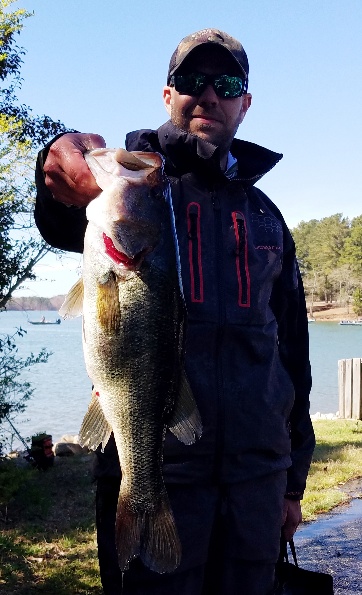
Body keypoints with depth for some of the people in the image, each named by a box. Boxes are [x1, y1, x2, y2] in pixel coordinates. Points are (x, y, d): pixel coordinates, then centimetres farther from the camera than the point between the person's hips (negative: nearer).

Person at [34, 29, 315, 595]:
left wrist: (293, 480, 13)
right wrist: (64, 173, -47)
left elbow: (291, 350, 15)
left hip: (257, 469, 4)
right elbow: (66, 226, -23)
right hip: (152, 466, -4)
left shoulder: (266, 217, 14)